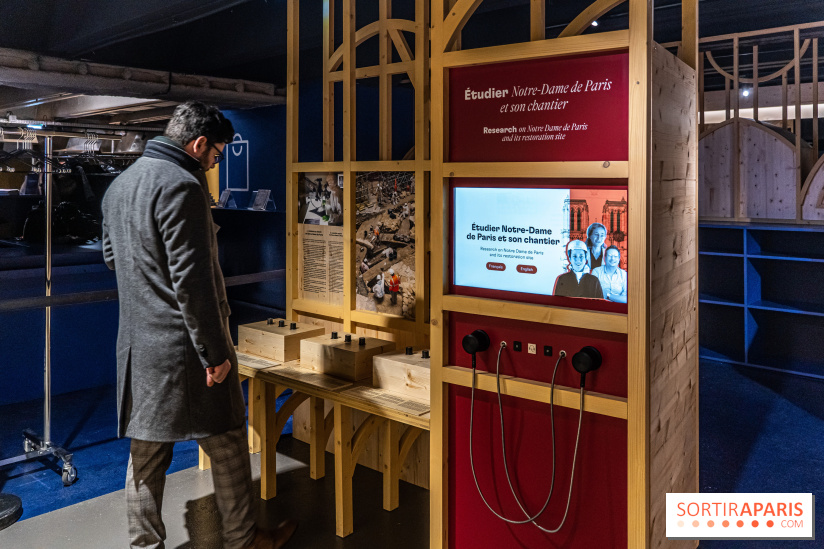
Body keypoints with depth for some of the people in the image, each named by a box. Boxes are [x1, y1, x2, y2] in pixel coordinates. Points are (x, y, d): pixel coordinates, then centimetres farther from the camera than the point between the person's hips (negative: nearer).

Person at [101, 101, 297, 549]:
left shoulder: (119, 185, 12)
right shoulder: (181, 186, -17)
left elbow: (111, 256, 25)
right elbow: (191, 278, -22)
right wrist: (215, 351, -17)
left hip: (137, 344, 9)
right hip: (183, 347, -8)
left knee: (146, 454, 16)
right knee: (227, 447, 8)